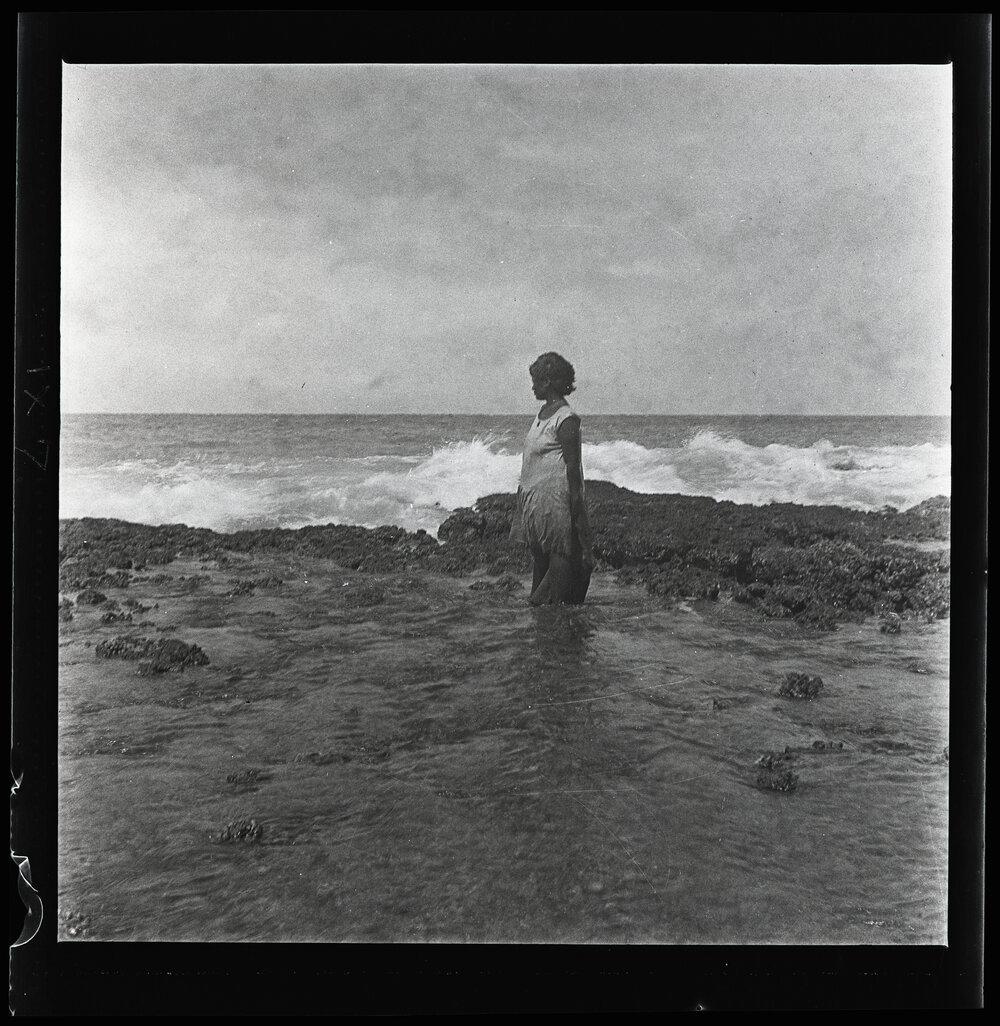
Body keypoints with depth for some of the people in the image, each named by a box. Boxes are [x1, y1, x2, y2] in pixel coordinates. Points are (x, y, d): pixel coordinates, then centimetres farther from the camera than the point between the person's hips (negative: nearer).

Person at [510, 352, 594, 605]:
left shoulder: (566, 418, -15)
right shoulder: (544, 411, 12)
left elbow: (572, 464, -17)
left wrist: (574, 499, -19)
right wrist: (524, 487, 21)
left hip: (556, 494, -9)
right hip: (534, 493, 9)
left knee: (559, 549, -3)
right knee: (539, 550, 13)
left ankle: (556, 600, 2)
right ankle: (540, 598, 20)